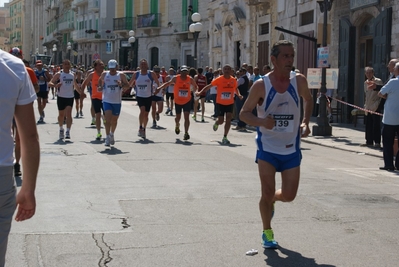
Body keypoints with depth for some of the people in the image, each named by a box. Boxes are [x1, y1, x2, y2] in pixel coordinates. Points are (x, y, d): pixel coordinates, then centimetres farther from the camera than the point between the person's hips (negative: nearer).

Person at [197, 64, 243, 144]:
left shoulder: (233, 80, -2)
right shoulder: (219, 79, -11)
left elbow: (236, 88, 17)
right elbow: (209, 86, -5)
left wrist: (239, 95, -2)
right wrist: (200, 92, -13)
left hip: (230, 103, 2)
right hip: (220, 103, -2)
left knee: (228, 119, -10)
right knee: (220, 121, 0)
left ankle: (225, 137, -1)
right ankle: (216, 124, 40)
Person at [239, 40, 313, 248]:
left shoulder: (299, 81, -6)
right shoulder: (261, 85, -14)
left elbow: (308, 100, 15)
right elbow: (244, 113, -7)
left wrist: (305, 122, 0)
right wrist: (261, 122, -27)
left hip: (291, 148, 3)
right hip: (267, 147, -3)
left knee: (289, 196, 4)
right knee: (267, 193, -5)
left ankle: (271, 200, 40)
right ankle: (267, 233, 20)